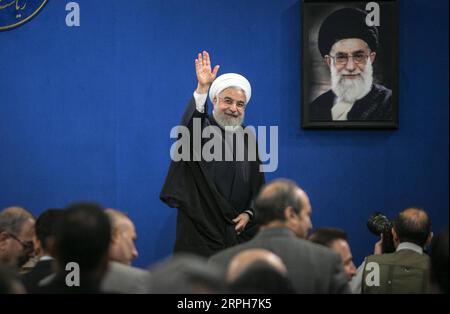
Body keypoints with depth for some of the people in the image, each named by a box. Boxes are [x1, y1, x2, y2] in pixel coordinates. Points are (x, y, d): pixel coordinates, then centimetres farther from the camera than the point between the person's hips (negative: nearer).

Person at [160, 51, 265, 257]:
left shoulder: (248, 139, 14)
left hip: (238, 231, 4)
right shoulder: (202, 128, 0)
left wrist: (249, 214, -1)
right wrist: (202, 88, -39)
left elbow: (258, 186, 16)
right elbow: (190, 122, -25)